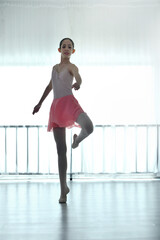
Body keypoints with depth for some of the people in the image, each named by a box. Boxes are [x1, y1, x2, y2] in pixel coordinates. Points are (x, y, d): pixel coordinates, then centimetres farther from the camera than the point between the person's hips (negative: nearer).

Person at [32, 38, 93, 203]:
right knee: (61, 149, 0)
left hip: (69, 101, -4)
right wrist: (40, 103, 38)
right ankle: (63, 189, 4)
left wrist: (77, 84, -40)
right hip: (56, 107, 5)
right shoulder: (55, 68, 22)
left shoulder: (71, 67, 5)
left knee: (88, 127, -35)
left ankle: (76, 140, 4)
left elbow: (78, 77, -18)